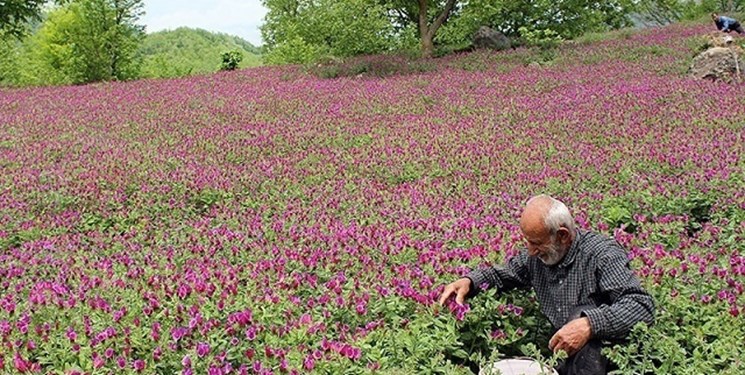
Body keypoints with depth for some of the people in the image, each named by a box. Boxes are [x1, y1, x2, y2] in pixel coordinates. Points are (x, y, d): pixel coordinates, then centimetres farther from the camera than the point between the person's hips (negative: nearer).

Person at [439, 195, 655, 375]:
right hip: (559, 353, 4)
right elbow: (503, 274, 19)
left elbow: (642, 306, -26)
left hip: (602, 354, -4)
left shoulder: (602, 253, -17)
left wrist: (590, 324, -39)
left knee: (583, 315, -35)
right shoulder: (537, 255, 2)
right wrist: (469, 282, -2)